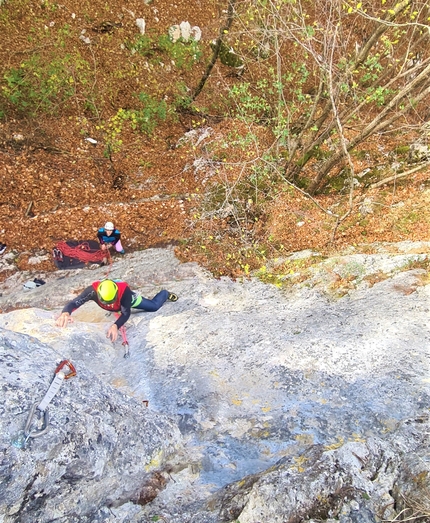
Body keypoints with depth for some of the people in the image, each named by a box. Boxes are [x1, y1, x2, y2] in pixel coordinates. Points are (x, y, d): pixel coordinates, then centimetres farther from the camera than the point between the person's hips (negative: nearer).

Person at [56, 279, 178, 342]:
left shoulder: (124, 290, -50)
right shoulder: (93, 290, -46)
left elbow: (126, 313, -41)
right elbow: (73, 303, -50)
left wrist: (116, 326, -61)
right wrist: (65, 313, -74)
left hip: (128, 297, -3)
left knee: (154, 306, 8)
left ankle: (165, 293, 41)